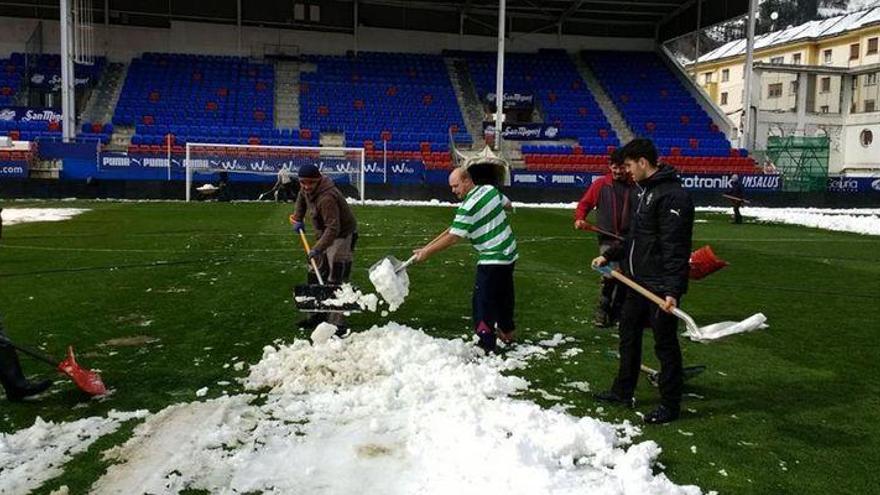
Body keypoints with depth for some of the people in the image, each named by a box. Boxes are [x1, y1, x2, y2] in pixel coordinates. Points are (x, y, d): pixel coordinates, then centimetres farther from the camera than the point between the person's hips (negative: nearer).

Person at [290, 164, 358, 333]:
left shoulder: (327, 198, -32)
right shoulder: (306, 189, -3)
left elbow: (333, 228, -37)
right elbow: (301, 199, 22)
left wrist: (317, 249, -42)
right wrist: (298, 218, 11)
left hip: (342, 237, -10)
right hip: (326, 236, 10)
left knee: (335, 281, -14)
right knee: (315, 275, 16)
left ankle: (338, 323, -11)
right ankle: (320, 313, 28)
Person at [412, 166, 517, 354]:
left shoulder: (468, 208, -21)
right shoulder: (490, 189, 2)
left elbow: (453, 238, -20)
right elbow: (507, 204, 20)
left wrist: (427, 251, -14)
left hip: (492, 259, -9)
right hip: (510, 253, 9)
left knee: (482, 301, -5)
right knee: (504, 295, 23)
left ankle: (485, 346, -8)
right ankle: (507, 331, 40)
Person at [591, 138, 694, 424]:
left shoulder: (673, 196, -19)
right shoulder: (645, 191, 13)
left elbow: (675, 247, -25)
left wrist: (672, 289, -30)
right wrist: (609, 256, 22)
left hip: (661, 286, -10)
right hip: (638, 281, 10)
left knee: (665, 344, 2)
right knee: (628, 334, 19)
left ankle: (670, 405, 16)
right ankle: (623, 392, 33)